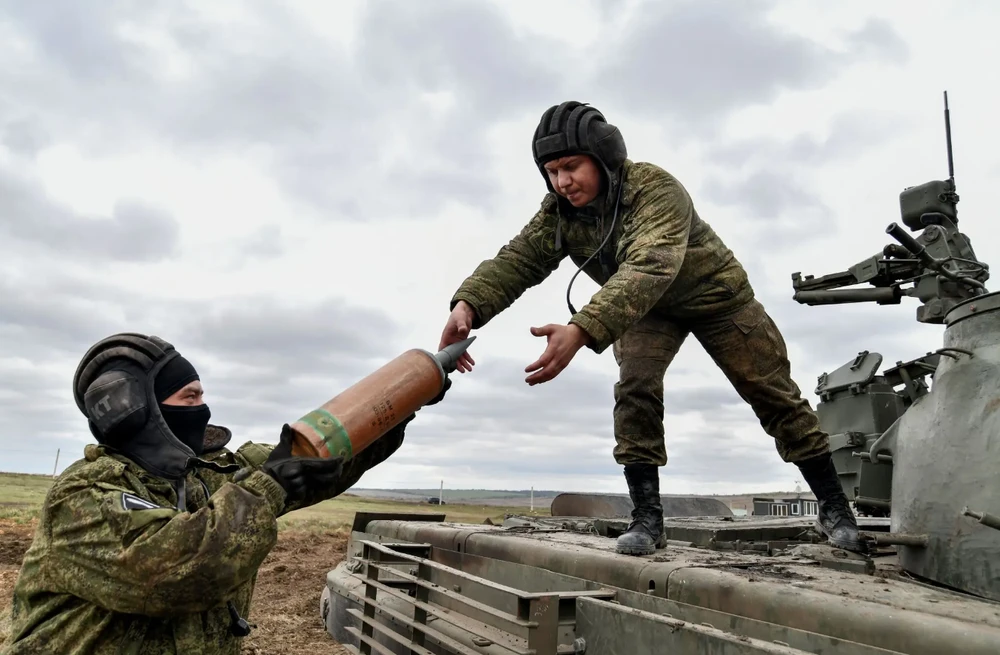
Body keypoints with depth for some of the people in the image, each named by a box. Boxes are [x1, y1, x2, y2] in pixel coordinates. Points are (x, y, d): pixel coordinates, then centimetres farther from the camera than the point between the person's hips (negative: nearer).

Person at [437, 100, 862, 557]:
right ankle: (646, 517, -9)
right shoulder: (558, 212, -19)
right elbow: (517, 259, -29)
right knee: (634, 388, -20)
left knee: (773, 394, 3)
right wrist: (468, 304, -51)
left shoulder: (657, 189, -39)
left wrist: (581, 331, -68)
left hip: (713, 293, -3)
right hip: (645, 308, 4)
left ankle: (833, 506, 20)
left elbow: (648, 269, -53)